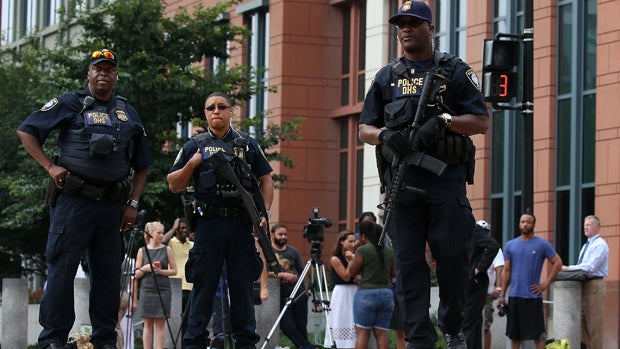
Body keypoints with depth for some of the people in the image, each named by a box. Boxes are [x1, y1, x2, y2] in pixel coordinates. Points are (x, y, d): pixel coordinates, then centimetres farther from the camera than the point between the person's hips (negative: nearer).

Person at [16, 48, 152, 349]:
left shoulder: (128, 113, 16)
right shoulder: (69, 104, 4)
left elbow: (141, 165, 21)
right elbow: (26, 131, 2)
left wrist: (133, 203, 10)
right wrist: (50, 167, -8)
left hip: (112, 205, 4)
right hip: (73, 199, -4)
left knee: (108, 273, 6)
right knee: (62, 268, -5)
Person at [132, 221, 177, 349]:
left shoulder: (167, 250, 5)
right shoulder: (142, 251, 6)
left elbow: (174, 271, 4)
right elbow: (136, 275, 7)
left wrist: (160, 271, -12)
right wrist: (145, 268, -12)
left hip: (163, 290, -1)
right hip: (147, 290, 1)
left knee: (160, 324, -3)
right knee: (148, 324, 1)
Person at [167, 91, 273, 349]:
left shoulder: (248, 144, 13)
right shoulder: (195, 146, 11)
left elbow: (266, 180, 13)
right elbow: (174, 185, 9)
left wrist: (265, 213, -1)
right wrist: (192, 164, -8)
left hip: (241, 225, 1)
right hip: (209, 224, -1)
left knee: (243, 286, 3)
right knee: (203, 286, -1)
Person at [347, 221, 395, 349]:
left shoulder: (362, 250, -8)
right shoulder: (389, 251, 8)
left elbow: (352, 271, 0)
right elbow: (393, 273, 13)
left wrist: (352, 259, 15)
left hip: (366, 294, -5)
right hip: (386, 294, 5)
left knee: (362, 332, -2)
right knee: (381, 333, 4)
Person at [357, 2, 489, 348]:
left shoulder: (454, 71, 9)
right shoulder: (387, 77, 18)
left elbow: (482, 122, 2)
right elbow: (365, 128, 16)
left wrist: (444, 121, -15)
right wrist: (385, 135, -7)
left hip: (447, 179, -2)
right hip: (402, 181, 3)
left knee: (454, 255, -5)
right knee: (409, 261, -2)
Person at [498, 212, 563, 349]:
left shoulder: (542, 244, 0)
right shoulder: (510, 245, 8)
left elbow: (557, 263, 1)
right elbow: (506, 271, 9)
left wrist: (546, 284, -6)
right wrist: (502, 295, 4)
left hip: (533, 296, -3)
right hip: (515, 296, 3)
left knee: (538, 332, -2)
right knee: (514, 333, 8)